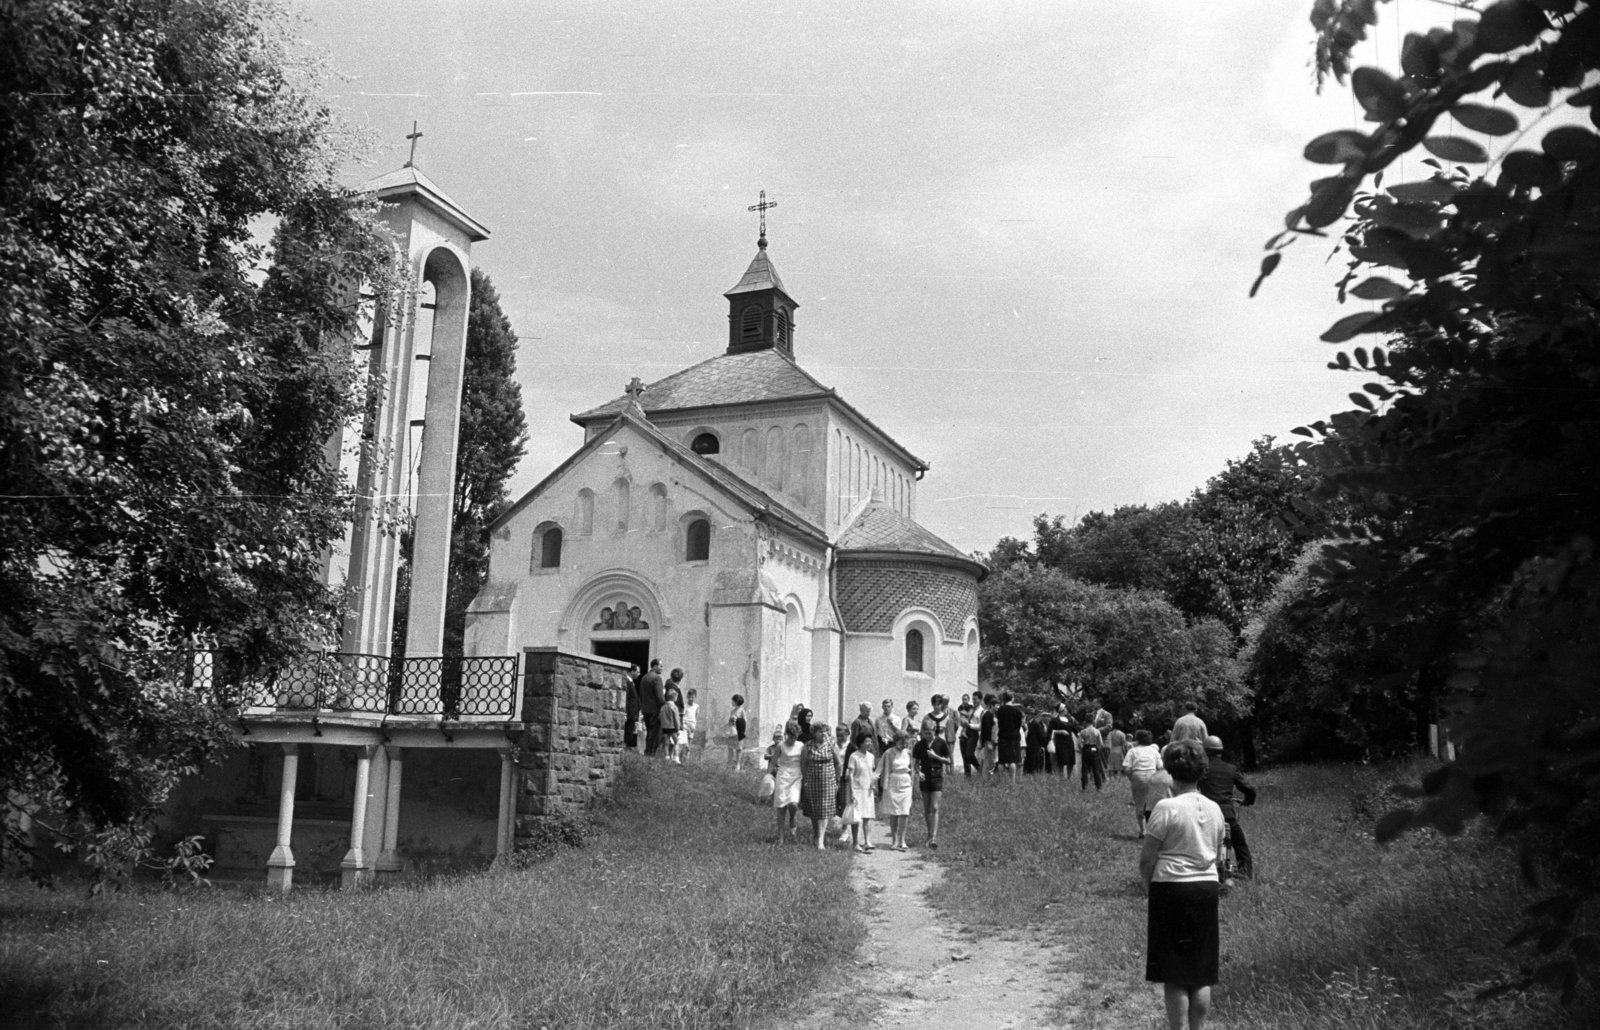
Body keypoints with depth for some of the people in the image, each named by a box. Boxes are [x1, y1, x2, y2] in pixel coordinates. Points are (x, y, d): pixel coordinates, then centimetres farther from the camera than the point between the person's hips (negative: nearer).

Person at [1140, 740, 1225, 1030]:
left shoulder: (1166, 807, -14)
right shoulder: (1214, 809, 4)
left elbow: (1147, 858, -11)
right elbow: (1216, 853, 13)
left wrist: (1149, 889, 4)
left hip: (1172, 889, -5)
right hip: (1207, 888, 5)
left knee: (1175, 975, 4)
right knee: (1202, 974, 13)